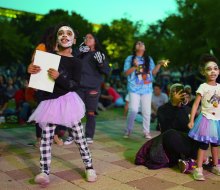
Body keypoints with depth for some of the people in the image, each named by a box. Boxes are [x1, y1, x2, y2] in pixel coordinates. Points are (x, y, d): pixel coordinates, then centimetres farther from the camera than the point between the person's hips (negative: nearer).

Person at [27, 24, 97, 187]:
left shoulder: (76, 62, 0)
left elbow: (75, 85, -11)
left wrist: (59, 78, -27)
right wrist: (32, 70, -9)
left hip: (67, 100, -2)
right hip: (49, 101, 3)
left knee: (79, 136, 3)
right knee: (46, 138, 1)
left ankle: (89, 167, 16)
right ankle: (45, 172, 8)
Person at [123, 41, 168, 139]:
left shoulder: (149, 59, 12)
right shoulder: (130, 58, 4)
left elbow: (153, 72, 10)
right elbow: (126, 73, -2)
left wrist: (159, 64, -3)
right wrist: (135, 66, -17)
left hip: (147, 88, 3)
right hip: (134, 88, -3)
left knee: (147, 111, 5)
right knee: (133, 110, -7)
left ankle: (146, 131, 14)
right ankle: (128, 130, 9)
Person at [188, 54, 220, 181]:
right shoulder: (203, 87, -10)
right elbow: (196, 104, -12)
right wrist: (191, 120, -17)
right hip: (206, 119, -5)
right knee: (204, 144, -4)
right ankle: (199, 169, 3)